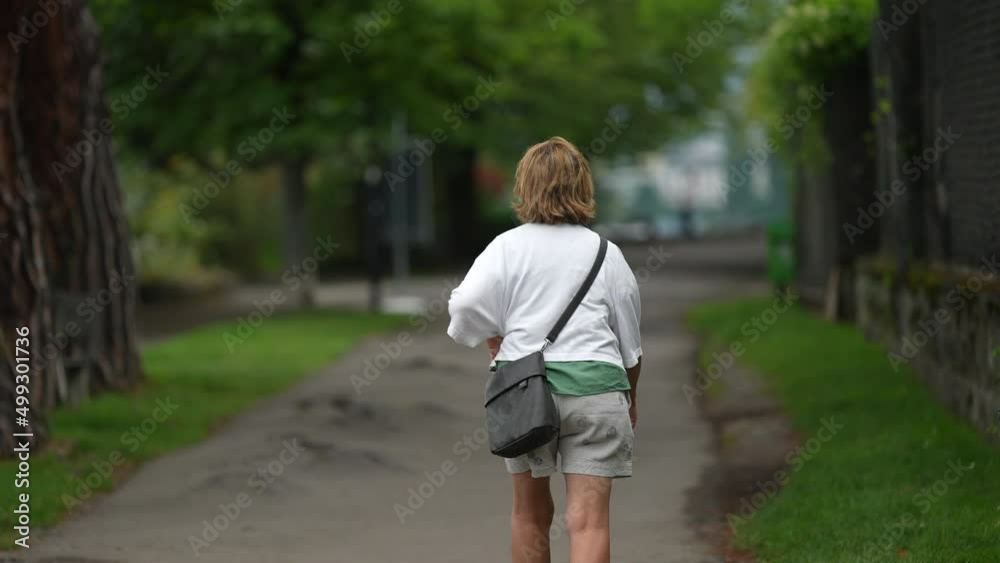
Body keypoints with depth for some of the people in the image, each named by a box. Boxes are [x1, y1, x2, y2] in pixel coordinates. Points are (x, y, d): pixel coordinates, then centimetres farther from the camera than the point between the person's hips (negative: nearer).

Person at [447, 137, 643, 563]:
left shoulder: (508, 246, 2)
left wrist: (498, 351, 7)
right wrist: (630, 396, 31)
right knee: (589, 519, -6)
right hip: (594, 384, -1)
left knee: (530, 512, 17)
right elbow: (630, 339, 15)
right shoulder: (605, 253, 7)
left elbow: (467, 306, -12)